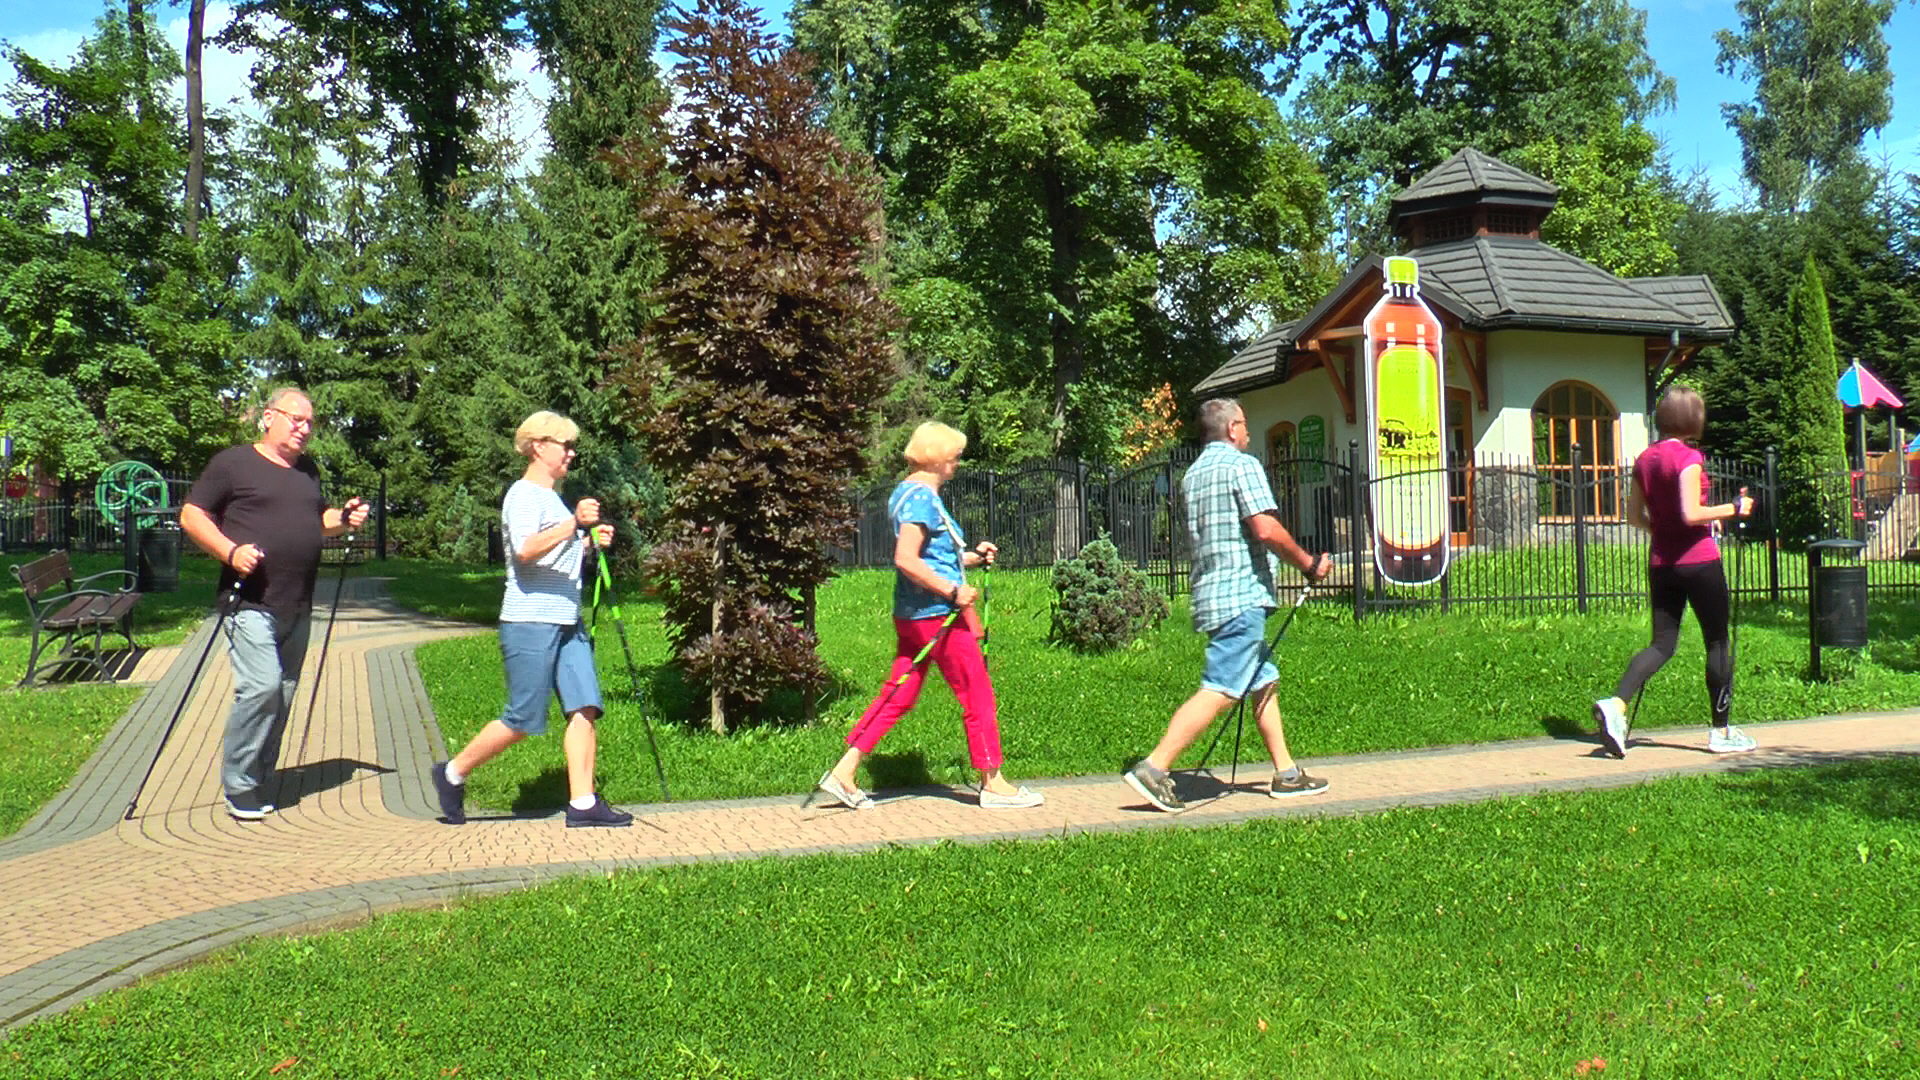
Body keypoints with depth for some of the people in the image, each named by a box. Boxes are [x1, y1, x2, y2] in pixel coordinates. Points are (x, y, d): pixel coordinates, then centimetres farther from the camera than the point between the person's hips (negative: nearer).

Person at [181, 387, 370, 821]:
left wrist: (344, 519, 10)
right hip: (251, 603, -7)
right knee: (261, 687, -17)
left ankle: (257, 787, 18)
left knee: (283, 695, 8)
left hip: (297, 608, 7)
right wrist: (230, 551, -16)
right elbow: (191, 515, -2)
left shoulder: (308, 470, 20)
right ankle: (239, 789, -3)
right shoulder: (234, 463, 0)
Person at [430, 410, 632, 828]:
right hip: (530, 623, -9)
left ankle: (583, 804, -2)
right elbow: (526, 550, -25)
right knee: (522, 720, -3)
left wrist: (591, 542, 15)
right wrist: (574, 523, -30)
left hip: (567, 622, 9)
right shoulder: (523, 495, -8)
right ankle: (453, 774, 16)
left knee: (584, 707, -2)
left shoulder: (553, 497, 22)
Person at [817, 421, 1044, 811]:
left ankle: (843, 772, 10)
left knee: (898, 696, 11)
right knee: (977, 696, 1)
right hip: (937, 615, -10)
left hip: (915, 616, 10)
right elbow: (906, 559, -25)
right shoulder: (921, 497, -15)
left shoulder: (911, 493, 17)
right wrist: (952, 591, -23)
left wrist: (973, 556, 14)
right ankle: (993, 784, 11)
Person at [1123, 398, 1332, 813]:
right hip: (1242, 595, -9)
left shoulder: (1193, 473, 18)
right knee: (1219, 690, -11)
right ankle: (1154, 768, -16)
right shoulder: (1242, 465, -7)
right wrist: (1308, 563, -4)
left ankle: (1286, 774, 21)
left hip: (1210, 592, 9)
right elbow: (1266, 530, -17)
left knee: (1264, 681, 16)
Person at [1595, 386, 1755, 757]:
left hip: (1661, 562, 6)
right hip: (1698, 561, -6)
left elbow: (1635, 515, 10)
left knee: (1662, 643, 8)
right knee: (1718, 642, 7)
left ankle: (1616, 703, -14)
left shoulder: (1645, 459, 7)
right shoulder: (1689, 457, -13)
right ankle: (1721, 732, 14)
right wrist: (1734, 508, -8)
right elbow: (1691, 513, -20)